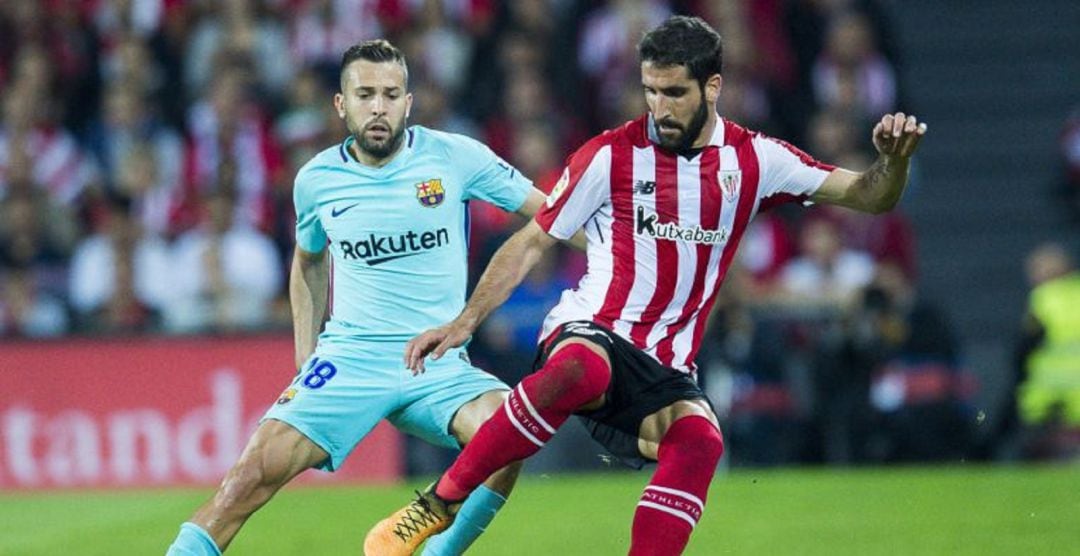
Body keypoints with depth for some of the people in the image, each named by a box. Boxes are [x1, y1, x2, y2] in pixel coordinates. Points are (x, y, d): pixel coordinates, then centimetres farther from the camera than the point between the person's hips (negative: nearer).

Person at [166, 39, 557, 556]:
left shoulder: (454, 157, -4)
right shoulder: (317, 179, 4)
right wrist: (305, 358, 16)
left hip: (439, 364, -1)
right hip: (348, 358, 1)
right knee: (255, 472, -17)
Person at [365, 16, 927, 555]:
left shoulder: (753, 160, 6)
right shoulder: (611, 155, 0)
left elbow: (868, 197, 7)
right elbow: (531, 243, 6)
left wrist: (893, 161, -15)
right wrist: (464, 321, -3)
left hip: (666, 368, 3)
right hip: (590, 331, -3)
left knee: (700, 438, -33)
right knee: (578, 372, -41)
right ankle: (437, 504, -29)